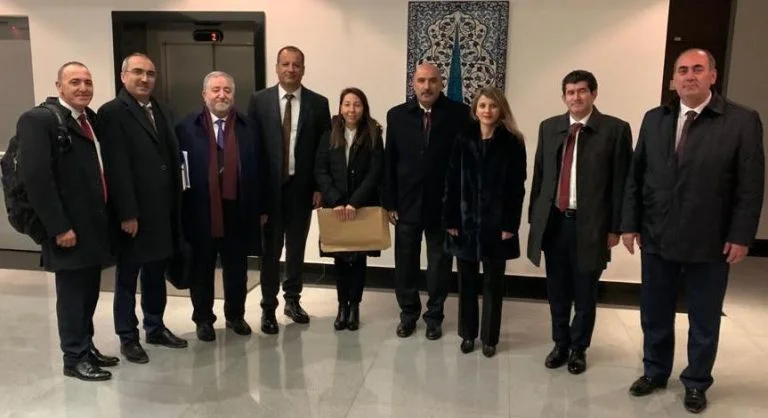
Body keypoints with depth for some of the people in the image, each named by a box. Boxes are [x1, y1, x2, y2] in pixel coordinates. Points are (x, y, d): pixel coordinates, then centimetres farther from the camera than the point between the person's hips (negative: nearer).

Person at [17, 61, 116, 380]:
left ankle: (87, 346, 32)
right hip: (70, 230, -7)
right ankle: (75, 358, 20)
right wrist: (59, 227, -20)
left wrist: (108, 217, 9)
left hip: (95, 226, 7)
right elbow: (35, 178, -19)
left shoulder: (92, 119, 12)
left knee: (90, 293, 17)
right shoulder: (38, 120, -12)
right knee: (71, 294, 6)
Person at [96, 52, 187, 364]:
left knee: (156, 273, 17)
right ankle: (127, 337, 21)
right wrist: (127, 214, -19)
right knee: (127, 277, 8)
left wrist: (175, 206, 6)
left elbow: (173, 158, 11)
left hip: (163, 210, 7)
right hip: (134, 213, -6)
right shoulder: (112, 112, -9)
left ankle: (155, 328, 32)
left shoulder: (163, 112, 13)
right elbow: (117, 169, -16)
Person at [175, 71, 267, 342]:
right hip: (201, 211, -1)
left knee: (237, 268, 13)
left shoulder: (248, 127, 6)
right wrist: (181, 209, -8)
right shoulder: (186, 128, -1)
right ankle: (203, 319, 27)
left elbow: (258, 169, 5)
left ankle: (235, 315, 30)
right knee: (202, 268, 11)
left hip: (238, 210, 2)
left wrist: (261, 207, 3)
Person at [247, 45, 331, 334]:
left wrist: (320, 187, -3)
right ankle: (268, 306, 16)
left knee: (297, 246, 12)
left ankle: (292, 300, 28)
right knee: (271, 247, 6)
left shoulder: (318, 103, 2)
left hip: (302, 186, 1)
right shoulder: (259, 100, 1)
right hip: (269, 186, -1)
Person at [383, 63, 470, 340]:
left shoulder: (459, 114, -6)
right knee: (405, 262, 12)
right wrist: (389, 202, -1)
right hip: (406, 203, 2)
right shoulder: (397, 115, 1)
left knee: (439, 264, 11)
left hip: (443, 205, -2)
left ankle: (434, 316, 28)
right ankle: (408, 313, 31)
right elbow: (389, 162, 2)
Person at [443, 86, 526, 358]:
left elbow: (517, 187, -5)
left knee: (493, 283, 9)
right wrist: (451, 220, -4)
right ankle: (468, 333, 25)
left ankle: (490, 337, 22)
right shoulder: (463, 140, 3)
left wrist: (510, 224, -11)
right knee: (467, 281, 11)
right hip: (466, 221, 2)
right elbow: (452, 182, 1)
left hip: (496, 223, -2)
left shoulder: (513, 143, -3)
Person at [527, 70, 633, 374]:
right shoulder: (549, 127, 8)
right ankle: (560, 344, 31)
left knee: (585, 294, 10)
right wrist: (534, 218, 8)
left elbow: (620, 182, -4)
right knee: (557, 292, 13)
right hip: (553, 221, 3)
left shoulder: (615, 129, -4)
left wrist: (615, 227, -5)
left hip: (590, 224, -3)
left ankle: (578, 349, 28)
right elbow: (539, 175, 10)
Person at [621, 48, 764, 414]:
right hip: (656, 237, 3)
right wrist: (630, 224, 1)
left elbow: (750, 186, -7)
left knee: (704, 320, 13)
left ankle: (696, 382, 32)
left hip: (710, 242, -3)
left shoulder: (743, 121, -6)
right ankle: (655, 372, 34)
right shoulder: (654, 119, 5)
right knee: (654, 315, 15)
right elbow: (635, 176, 5)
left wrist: (741, 236, -11)